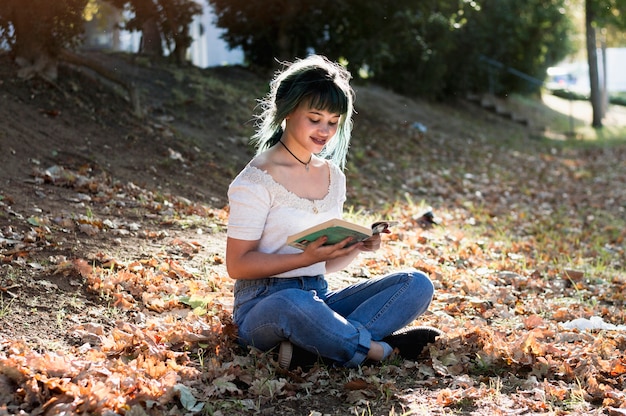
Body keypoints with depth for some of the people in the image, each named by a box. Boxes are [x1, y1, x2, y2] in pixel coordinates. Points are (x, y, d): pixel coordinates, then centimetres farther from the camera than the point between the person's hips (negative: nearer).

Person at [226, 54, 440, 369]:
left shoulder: (333, 176, 12)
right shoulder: (257, 181, -9)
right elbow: (238, 265, -12)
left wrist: (357, 246, -6)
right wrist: (307, 257, -22)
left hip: (318, 299, 7)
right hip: (263, 306, -7)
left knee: (417, 284, -11)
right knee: (294, 303, -44)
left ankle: (314, 346, -27)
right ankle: (384, 349, -20)